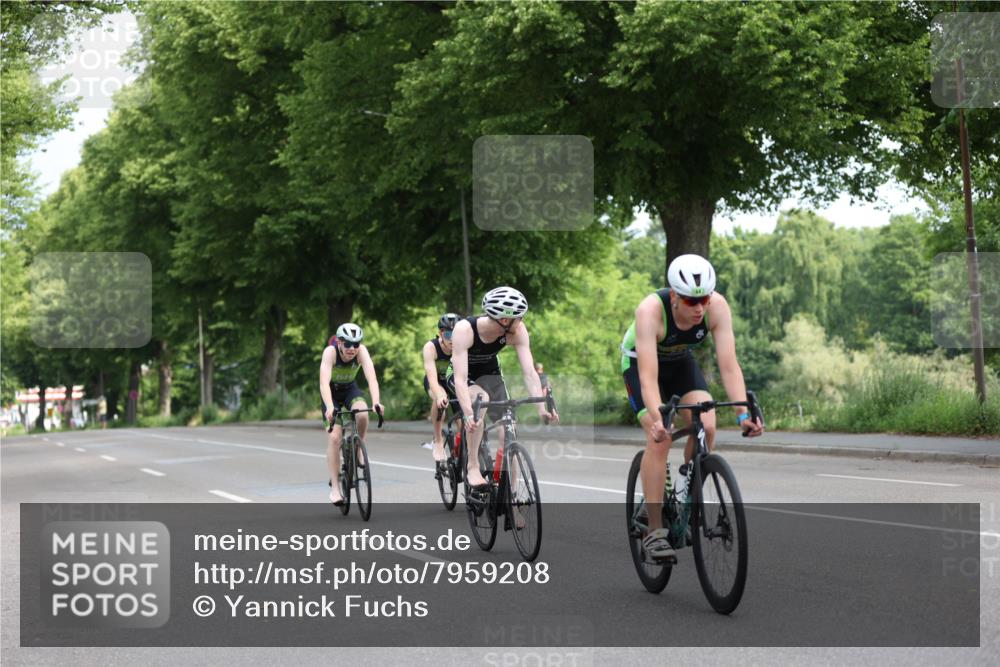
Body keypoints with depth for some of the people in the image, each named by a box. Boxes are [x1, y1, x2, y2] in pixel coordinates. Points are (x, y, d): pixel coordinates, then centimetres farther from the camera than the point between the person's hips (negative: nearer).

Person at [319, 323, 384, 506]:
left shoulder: (361, 350, -27)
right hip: (331, 391, -2)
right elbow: (324, 382, -43)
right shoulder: (330, 352, -32)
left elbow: (371, 377, -38)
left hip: (350, 388, 2)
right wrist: (330, 407, -58)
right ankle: (334, 487, -7)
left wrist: (376, 402, -54)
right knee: (334, 437, -14)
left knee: (362, 415, -31)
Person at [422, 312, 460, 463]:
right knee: (440, 400, -35)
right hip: (436, 383, -2)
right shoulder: (431, 347, -32)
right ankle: (438, 441, -19)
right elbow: (432, 376, -43)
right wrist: (439, 395, -62)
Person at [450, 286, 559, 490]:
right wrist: (468, 414, -54)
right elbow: (460, 378, -41)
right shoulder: (465, 329, -36)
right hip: (463, 375, -3)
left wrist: (542, 407, -40)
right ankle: (472, 466, -26)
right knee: (480, 399, -37)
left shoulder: (517, 331, -26)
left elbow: (529, 372, -28)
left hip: (490, 374, 3)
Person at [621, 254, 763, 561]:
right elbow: (648, 377, -43)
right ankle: (654, 530, -12)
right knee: (659, 438, -21)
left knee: (706, 427, -19)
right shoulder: (650, 310, -38)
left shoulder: (717, 306, -29)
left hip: (681, 362, 4)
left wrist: (743, 413, -42)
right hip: (640, 362, -3)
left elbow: (729, 365, -31)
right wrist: (658, 419, -58)